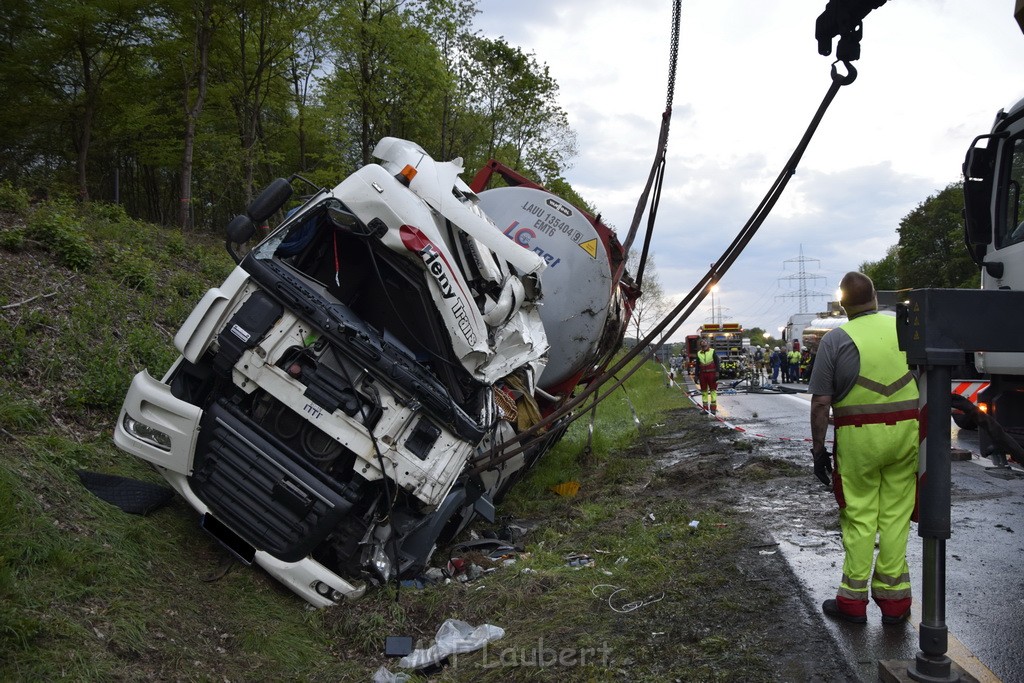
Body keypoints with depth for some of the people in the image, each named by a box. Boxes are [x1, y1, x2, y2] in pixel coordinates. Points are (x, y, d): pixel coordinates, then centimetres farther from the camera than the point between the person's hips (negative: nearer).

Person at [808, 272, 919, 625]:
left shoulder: (835, 340, -5)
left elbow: (820, 402, -7)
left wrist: (818, 449, 0)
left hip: (859, 436, -3)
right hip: (906, 431, 3)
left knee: (859, 517, 6)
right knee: (895, 515, 10)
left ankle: (853, 599, 13)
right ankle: (893, 598, 17)